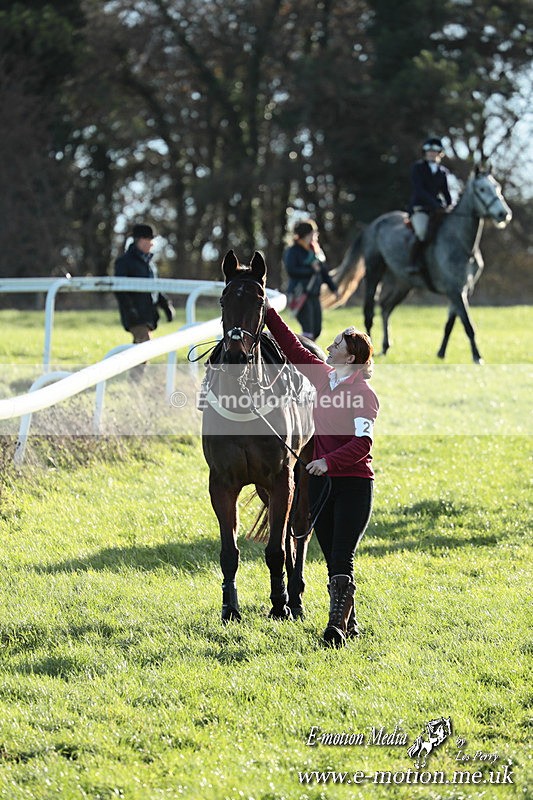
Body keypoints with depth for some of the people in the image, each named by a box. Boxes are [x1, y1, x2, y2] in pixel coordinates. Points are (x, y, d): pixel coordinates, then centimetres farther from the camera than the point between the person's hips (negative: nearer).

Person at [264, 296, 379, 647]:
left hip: (354, 483, -7)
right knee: (332, 560, 9)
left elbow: (362, 442, -23)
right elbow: (293, 349, 17)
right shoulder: (323, 376, 8)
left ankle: (338, 625, -19)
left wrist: (329, 461, -33)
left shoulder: (364, 394, -14)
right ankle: (350, 622, 16)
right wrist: (269, 313, 15)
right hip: (322, 483, 7)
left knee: (342, 558, -14)